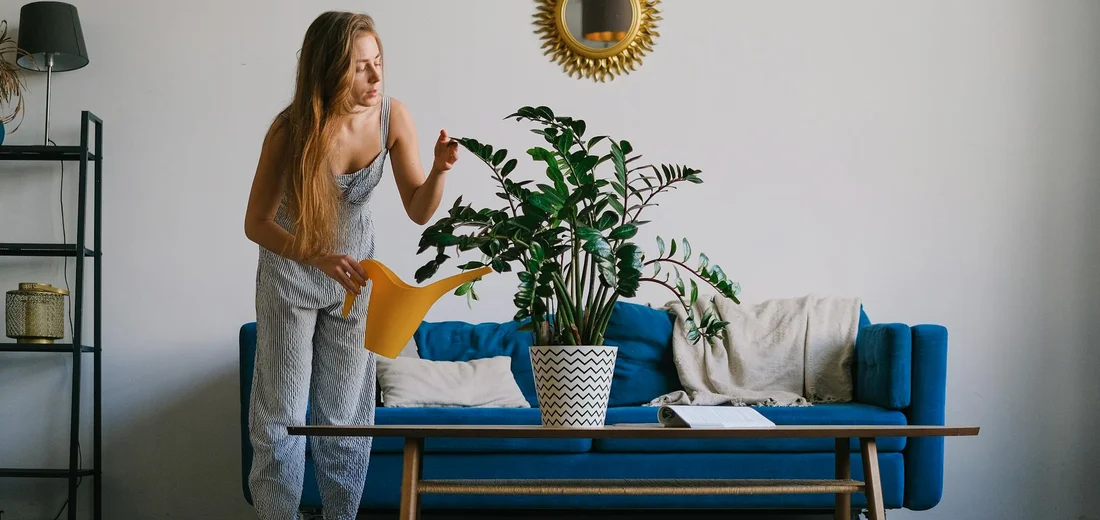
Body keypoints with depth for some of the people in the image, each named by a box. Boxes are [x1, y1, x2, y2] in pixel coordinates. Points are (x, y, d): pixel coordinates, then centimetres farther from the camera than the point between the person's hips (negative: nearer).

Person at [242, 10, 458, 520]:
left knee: (345, 416, 6)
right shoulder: (292, 128, -25)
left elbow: (419, 211, -10)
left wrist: (439, 170, -30)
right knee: (282, 417, 1)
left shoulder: (392, 116, -17)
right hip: (290, 270, -2)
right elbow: (256, 222, -19)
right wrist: (319, 258, -34)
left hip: (354, 268, 2)